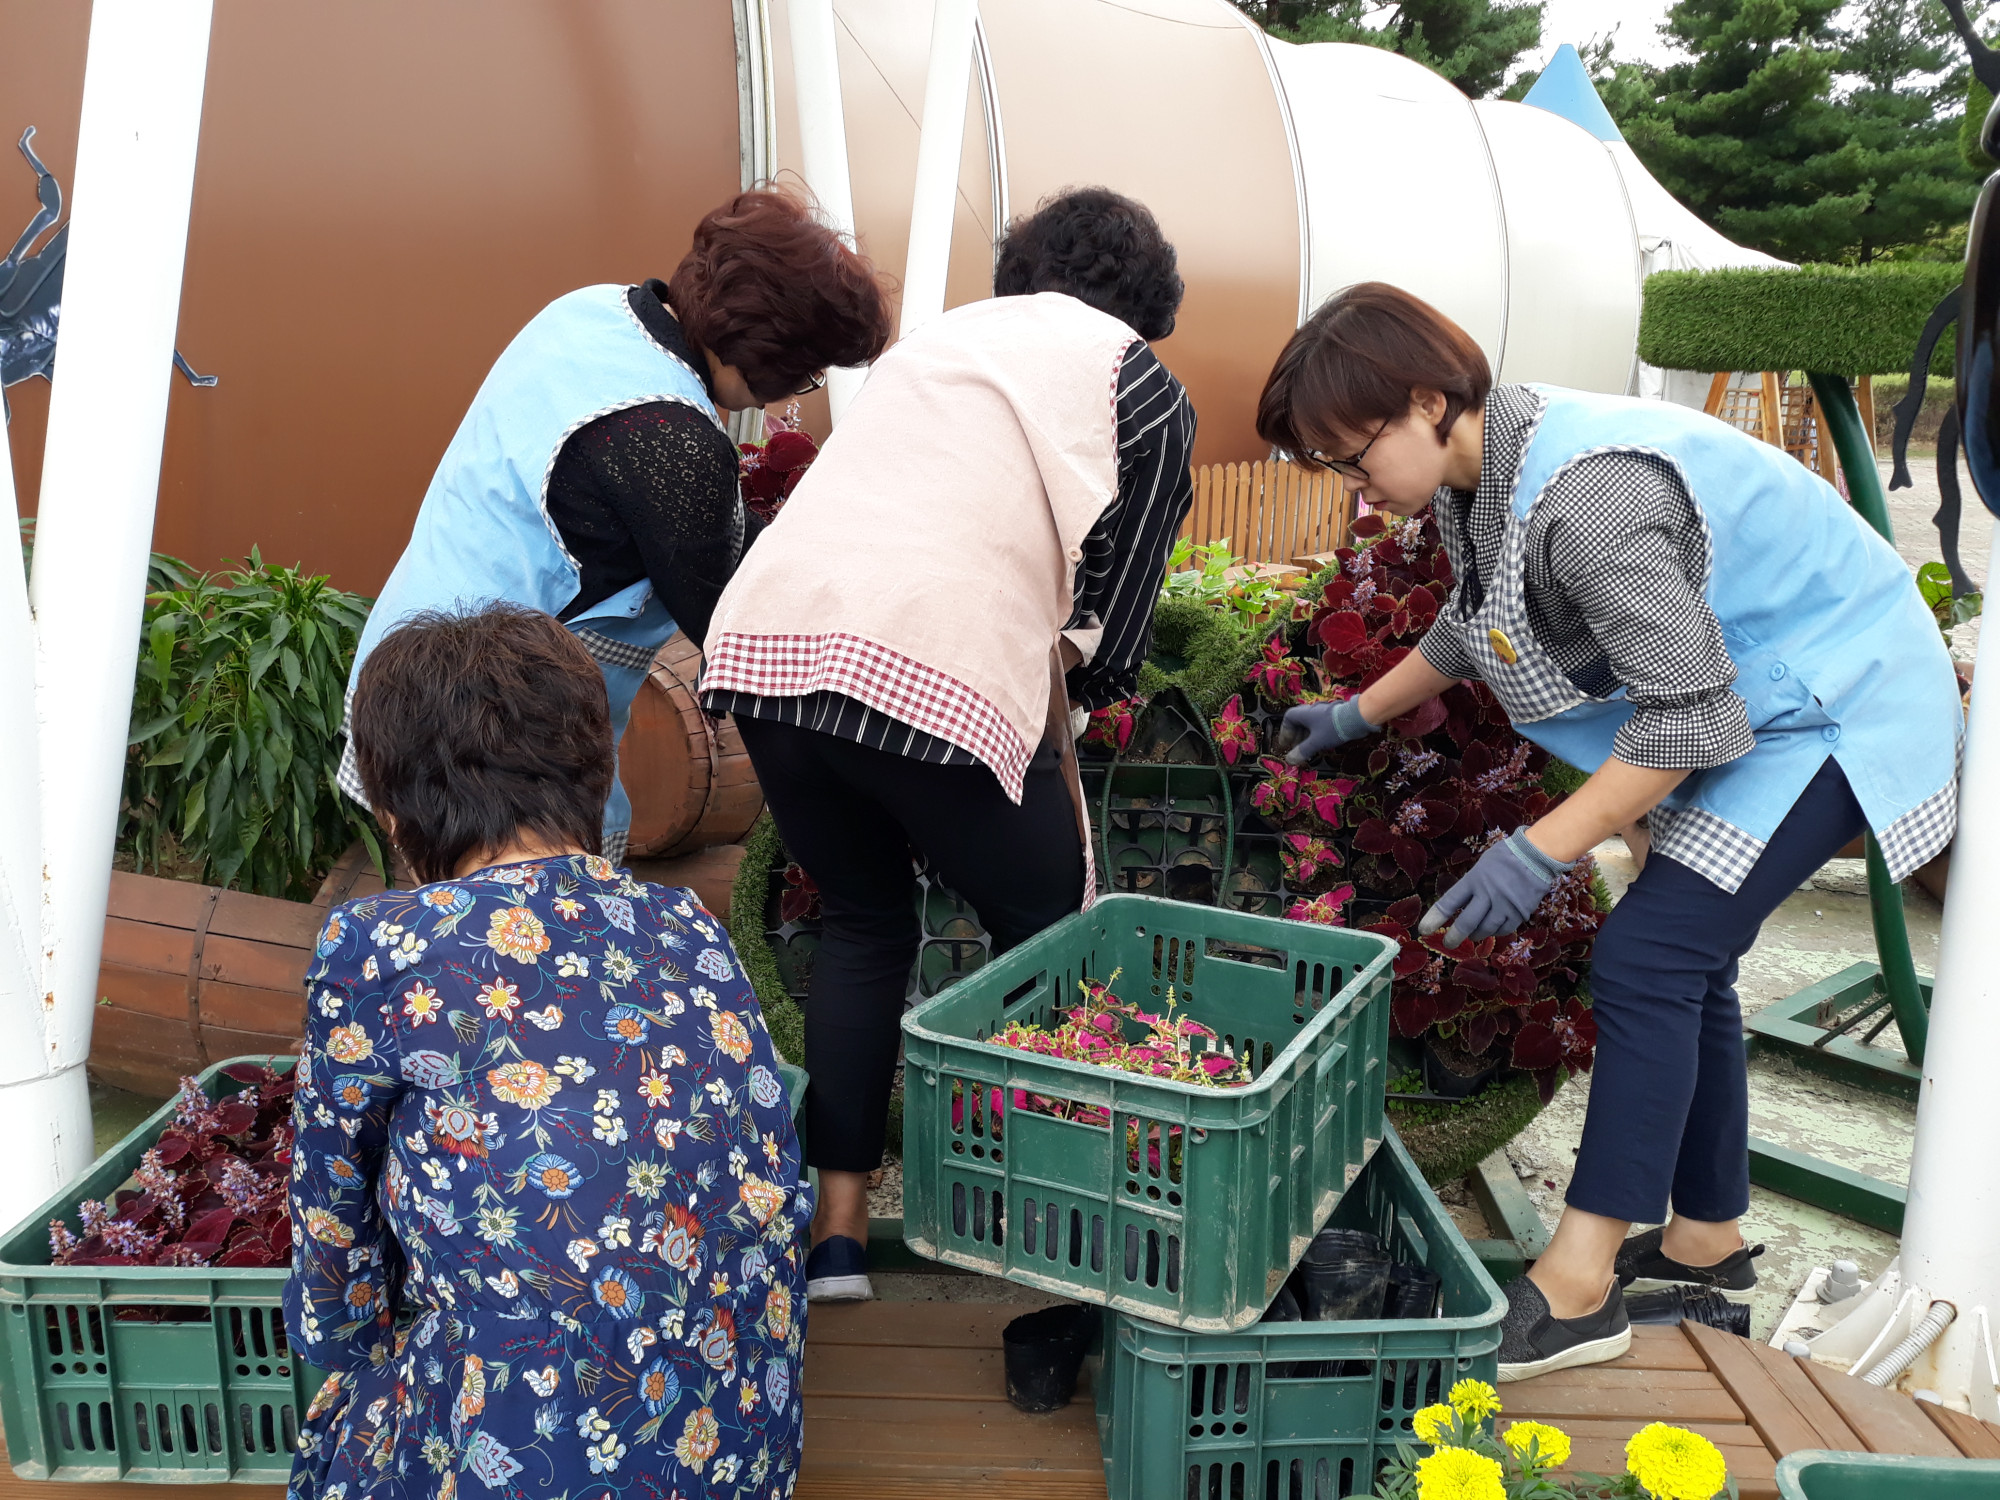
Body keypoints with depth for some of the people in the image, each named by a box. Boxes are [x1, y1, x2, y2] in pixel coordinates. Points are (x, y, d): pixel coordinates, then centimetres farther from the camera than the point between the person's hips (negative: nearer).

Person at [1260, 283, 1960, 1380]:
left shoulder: (1586, 496, -33)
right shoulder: (1478, 474, -2)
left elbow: (1686, 710, -31)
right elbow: (1470, 627, 19)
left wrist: (1542, 850, -29)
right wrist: (1357, 715, 25)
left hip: (1832, 705, -10)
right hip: (1746, 701, 10)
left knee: (1645, 960, -16)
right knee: (1684, 962, 11)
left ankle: (1576, 1291, -9)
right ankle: (1706, 1240, 26)